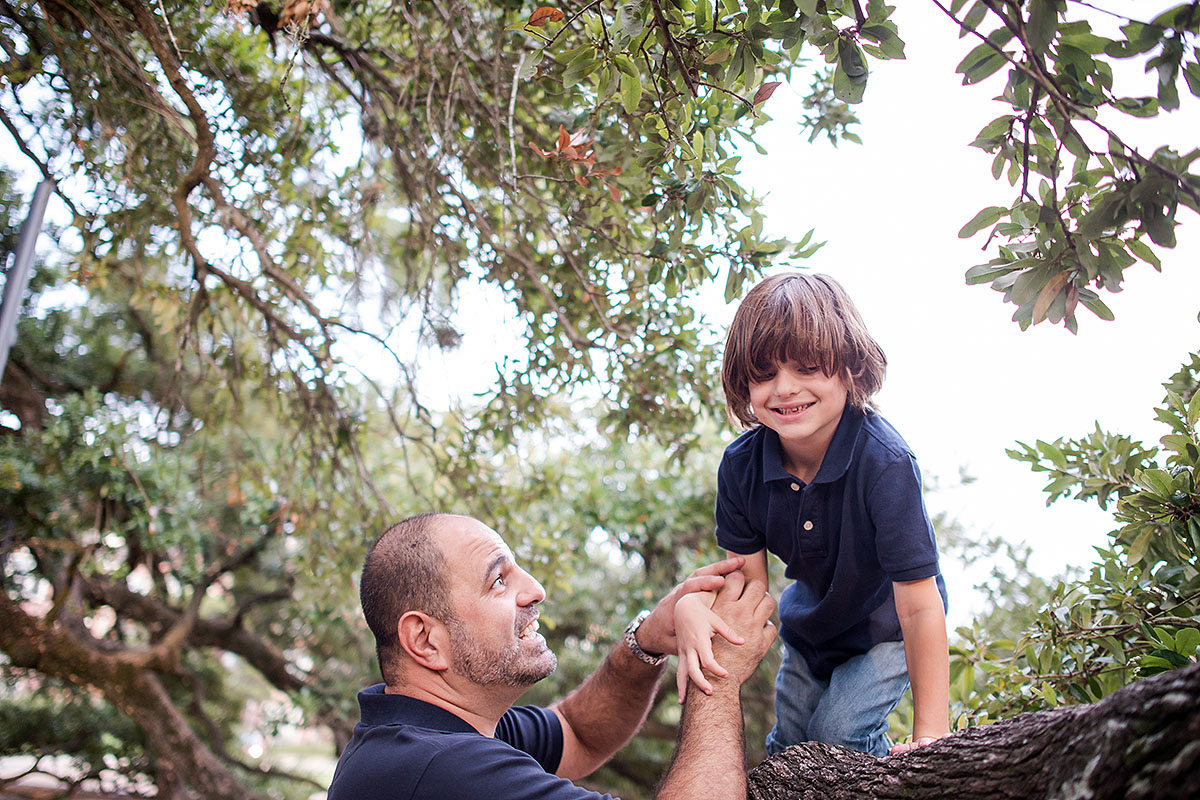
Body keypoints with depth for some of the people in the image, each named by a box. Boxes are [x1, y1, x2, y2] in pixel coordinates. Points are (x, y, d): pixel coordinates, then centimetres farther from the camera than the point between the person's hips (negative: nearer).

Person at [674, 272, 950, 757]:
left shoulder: (884, 463, -37)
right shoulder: (740, 466, -22)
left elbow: (920, 608, -36)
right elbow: (750, 580, -15)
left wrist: (931, 729, -40)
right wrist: (694, 608, -38)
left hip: (886, 623, -5)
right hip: (810, 620, 5)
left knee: (837, 736, -14)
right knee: (789, 746, 15)